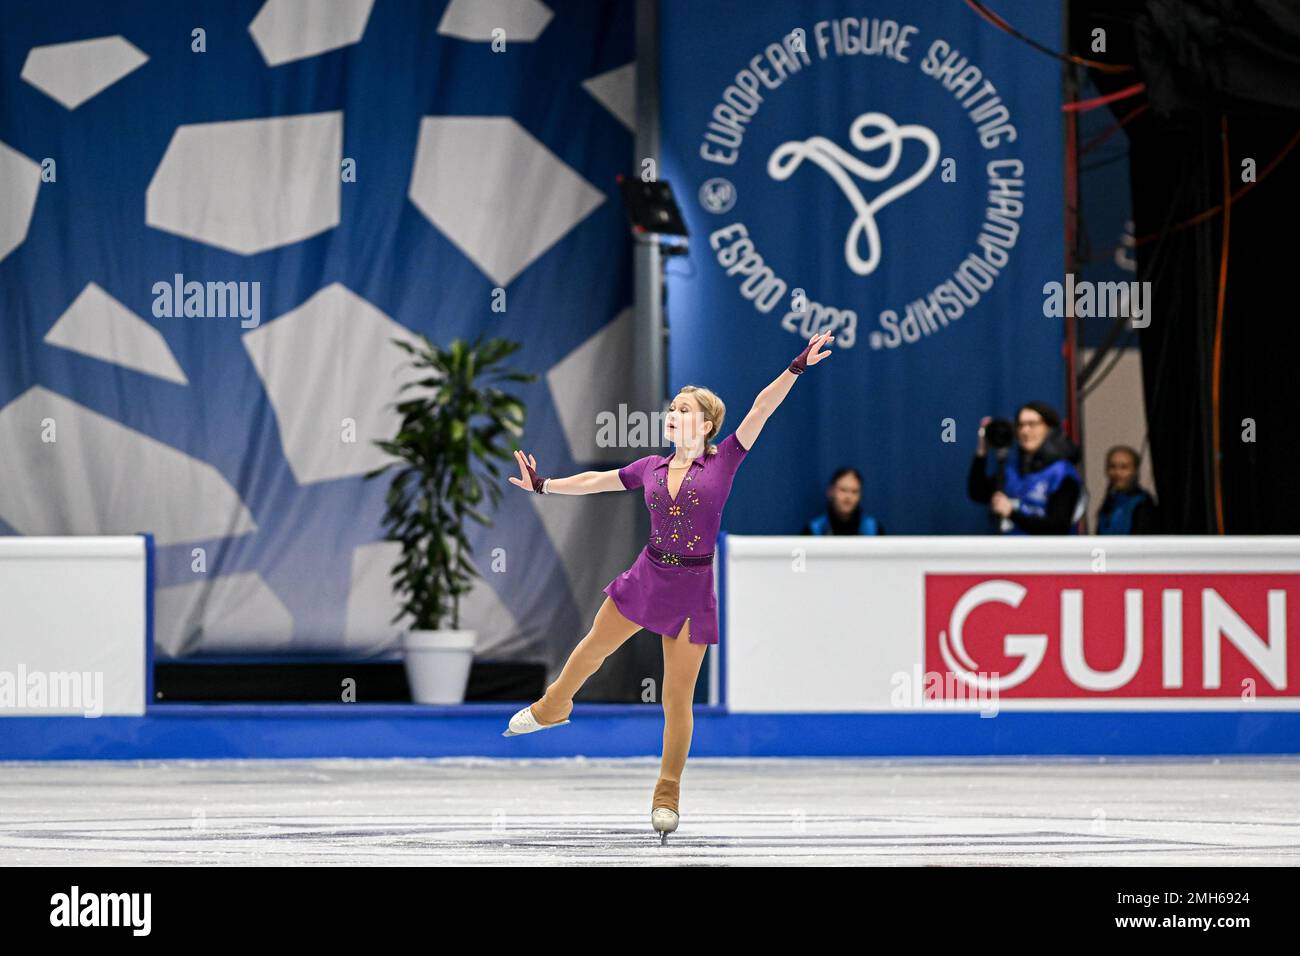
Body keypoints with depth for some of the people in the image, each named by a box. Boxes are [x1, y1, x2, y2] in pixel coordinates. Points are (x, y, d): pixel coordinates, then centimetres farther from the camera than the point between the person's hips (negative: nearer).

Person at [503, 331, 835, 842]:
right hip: (646, 578, 4)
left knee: (677, 697, 1)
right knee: (592, 648, 21)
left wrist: (797, 368, -22)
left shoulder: (723, 461, -6)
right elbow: (595, 481, 16)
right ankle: (552, 707, 51)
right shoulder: (651, 468, 5)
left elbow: (761, 411, -14)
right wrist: (542, 485, 20)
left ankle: (667, 794, 14)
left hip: (692, 590, -4)